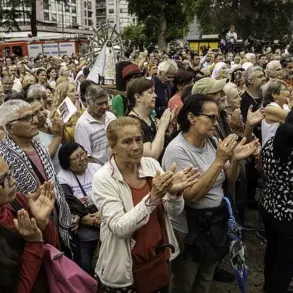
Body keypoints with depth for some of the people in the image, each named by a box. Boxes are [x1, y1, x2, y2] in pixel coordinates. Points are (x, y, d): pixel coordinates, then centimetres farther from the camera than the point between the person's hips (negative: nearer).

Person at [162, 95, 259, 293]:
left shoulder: (212, 142, -1)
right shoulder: (177, 149, -22)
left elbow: (230, 180, 4)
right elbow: (192, 196, -29)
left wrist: (236, 160, -17)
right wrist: (219, 160, -31)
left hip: (215, 221, 7)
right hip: (189, 228, -6)